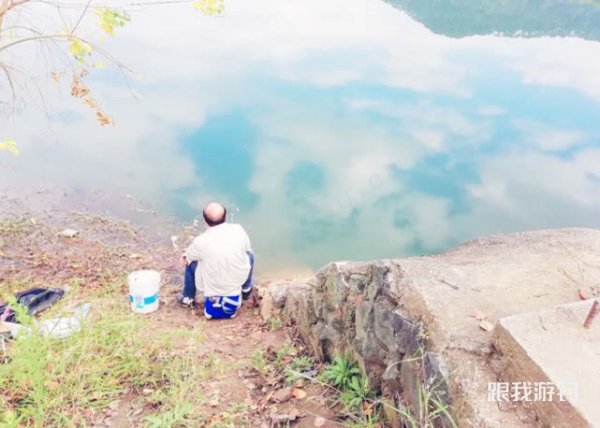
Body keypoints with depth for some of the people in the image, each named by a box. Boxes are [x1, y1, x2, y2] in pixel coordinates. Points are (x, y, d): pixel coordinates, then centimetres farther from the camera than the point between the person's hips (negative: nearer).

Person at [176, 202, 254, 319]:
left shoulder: (201, 241, -21)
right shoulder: (238, 230, -16)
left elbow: (186, 257, 1)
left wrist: (185, 256, 26)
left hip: (213, 287, -1)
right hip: (239, 280, 2)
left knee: (190, 263, 19)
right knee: (249, 255, 27)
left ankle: (188, 298, 36)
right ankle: (246, 290, 44)